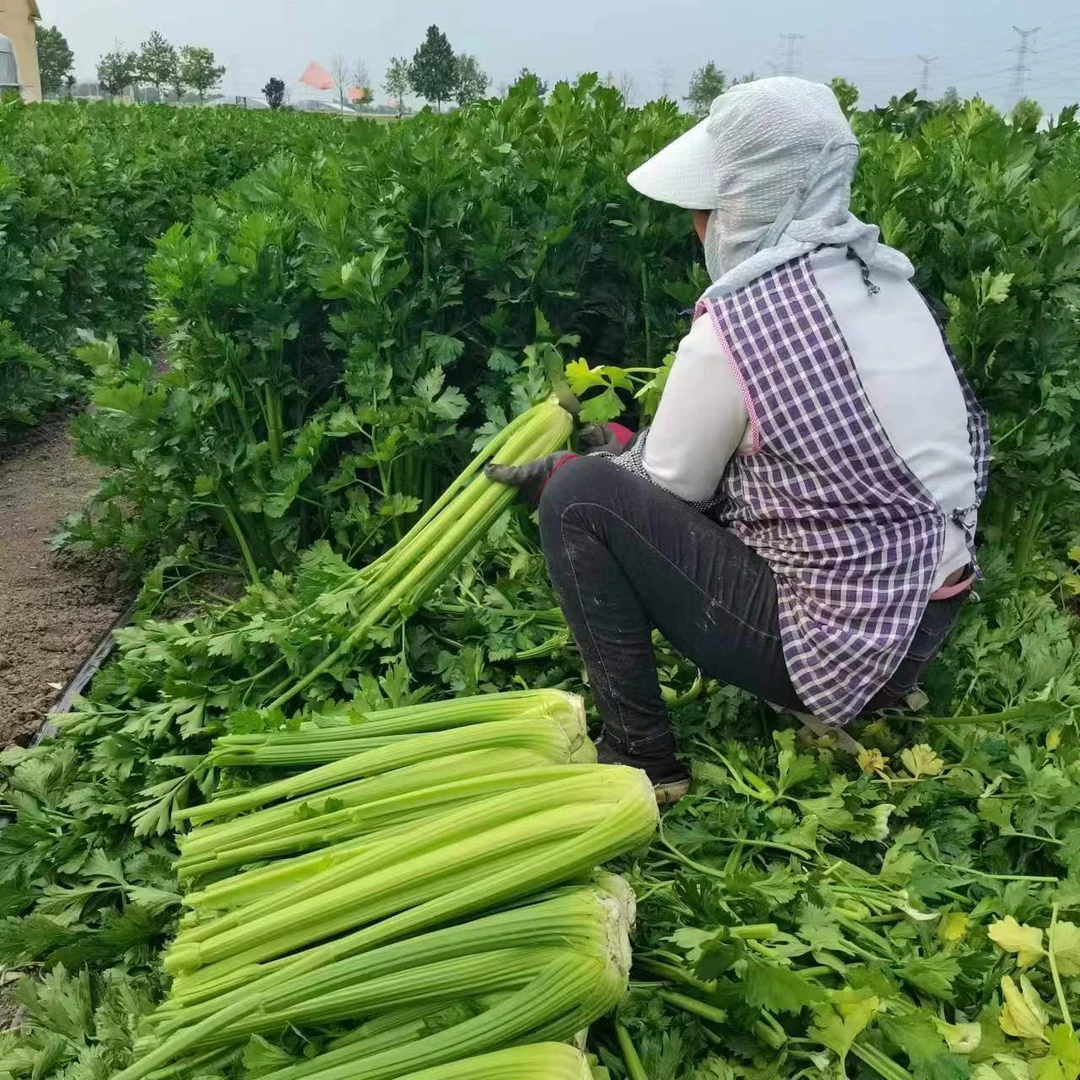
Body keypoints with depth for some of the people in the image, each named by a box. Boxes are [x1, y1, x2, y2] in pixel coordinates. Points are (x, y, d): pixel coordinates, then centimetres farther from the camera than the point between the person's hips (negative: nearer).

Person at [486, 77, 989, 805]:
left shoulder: (738, 326, -20)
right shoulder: (885, 277, 4)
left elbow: (667, 492, -5)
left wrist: (555, 471, 11)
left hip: (843, 642, -8)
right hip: (928, 620, 8)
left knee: (580, 498, -9)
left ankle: (642, 757, 2)